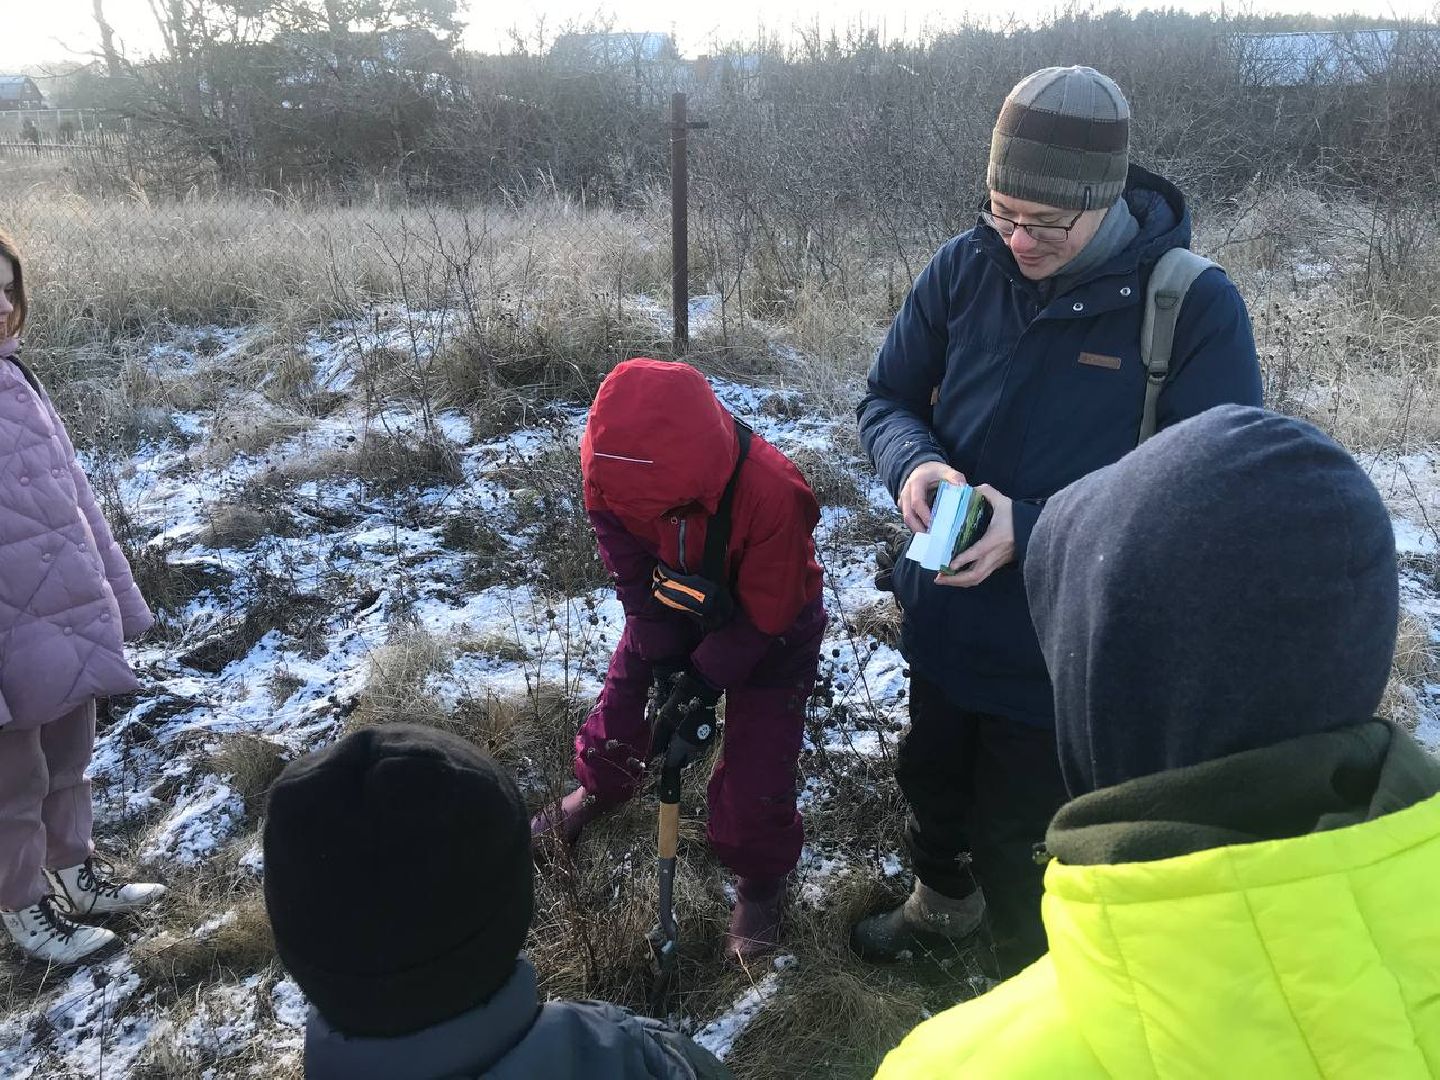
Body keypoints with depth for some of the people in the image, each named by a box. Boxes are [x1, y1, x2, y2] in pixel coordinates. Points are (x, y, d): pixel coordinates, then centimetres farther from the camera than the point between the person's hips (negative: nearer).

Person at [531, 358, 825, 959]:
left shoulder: (772, 493, -42)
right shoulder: (613, 475, -29)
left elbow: (763, 617, -26)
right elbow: (635, 579, -14)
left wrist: (702, 684, -22)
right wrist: (667, 663, -16)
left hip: (770, 628, -4)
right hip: (675, 609, 4)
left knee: (756, 770, -2)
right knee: (619, 705, 14)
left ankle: (761, 880, 26)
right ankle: (597, 791, 48)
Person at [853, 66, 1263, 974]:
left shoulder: (1196, 306, -20)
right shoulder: (966, 268, -10)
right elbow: (887, 399, 1)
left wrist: (1032, 529, -29)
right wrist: (914, 462, -23)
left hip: (1065, 650, -4)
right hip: (944, 619, 4)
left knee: (1014, 837, 14)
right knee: (932, 780, 27)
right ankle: (943, 903, 60)